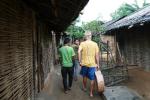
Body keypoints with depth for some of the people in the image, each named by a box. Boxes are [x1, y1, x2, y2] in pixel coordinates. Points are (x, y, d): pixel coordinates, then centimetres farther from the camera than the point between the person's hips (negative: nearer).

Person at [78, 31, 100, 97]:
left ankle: (84, 88, 41)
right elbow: (97, 54, -5)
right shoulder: (95, 44, -2)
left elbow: (79, 52, -18)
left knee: (84, 76, 23)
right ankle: (91, 93, 11)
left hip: (84, 63, 2)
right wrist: (98, 64, 2)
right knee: (92, 79, 8)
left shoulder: (82, 43, -3)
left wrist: (80, 61, -11)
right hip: (92, 64, -1)